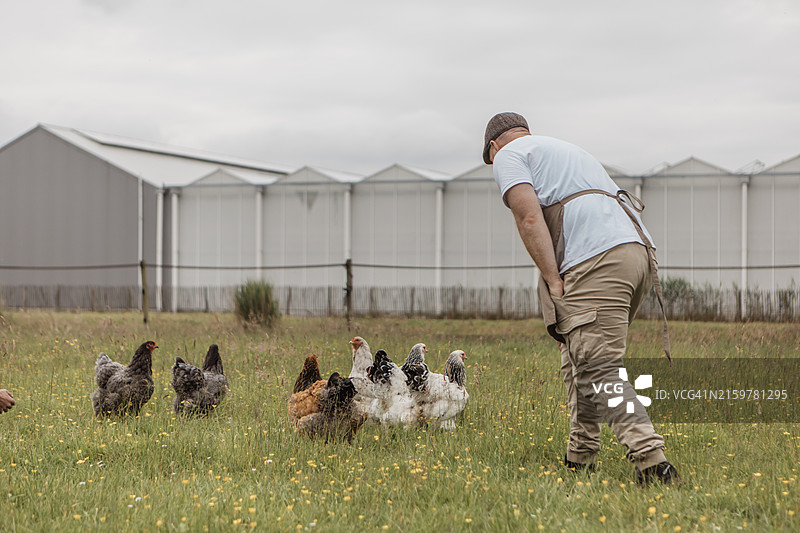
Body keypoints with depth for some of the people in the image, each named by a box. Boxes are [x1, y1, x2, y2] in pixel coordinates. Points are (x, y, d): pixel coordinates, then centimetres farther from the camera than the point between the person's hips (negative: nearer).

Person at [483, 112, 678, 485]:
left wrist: (554, 281, -9)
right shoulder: (571, 150, 37)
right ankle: (580, 457, 22)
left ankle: (652, 461, -25)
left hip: (598, 260, -9)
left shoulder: (508, 155, 12)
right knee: (579, 358, 21)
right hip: (640, 249, 9)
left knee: (599, 370, -12)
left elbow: (530, 219, -6)